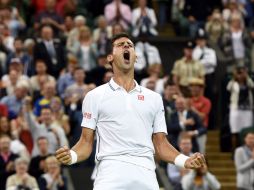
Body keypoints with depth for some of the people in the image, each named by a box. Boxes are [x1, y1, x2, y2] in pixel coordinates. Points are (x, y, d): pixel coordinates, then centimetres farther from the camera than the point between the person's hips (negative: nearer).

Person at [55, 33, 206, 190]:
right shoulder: (95, 96, 11)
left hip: (146, 176, 2)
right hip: (110, 176, -2)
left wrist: (184, 160, -1)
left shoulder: (154, 98, 18)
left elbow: (161, 144, 17)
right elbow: (87, 142, 8)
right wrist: (72, 156, -13)